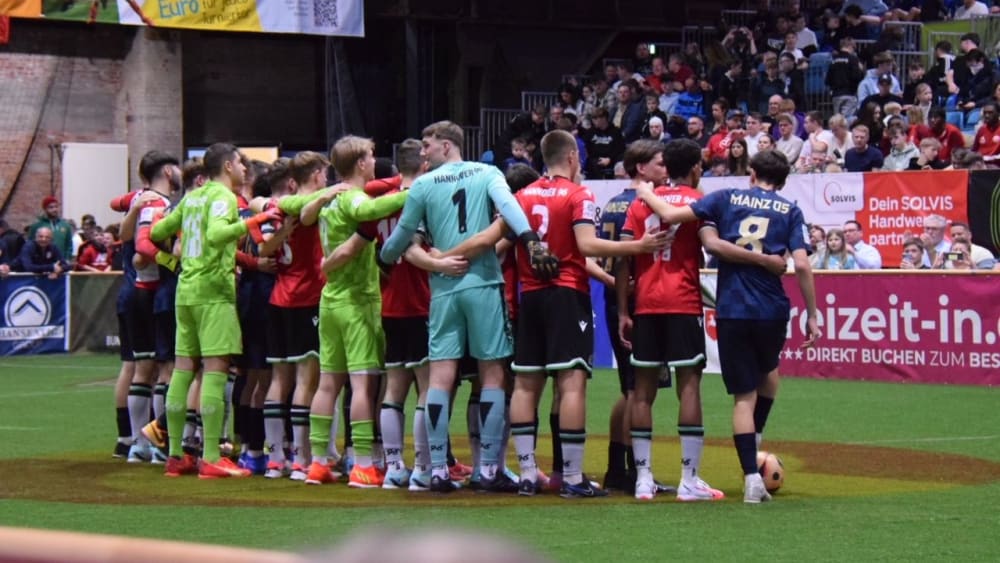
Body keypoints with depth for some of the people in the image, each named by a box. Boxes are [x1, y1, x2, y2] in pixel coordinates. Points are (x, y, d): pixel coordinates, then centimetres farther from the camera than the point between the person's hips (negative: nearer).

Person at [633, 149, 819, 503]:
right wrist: (811, 315, 0)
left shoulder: (727, 198, 5)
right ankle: (755, 440, 27)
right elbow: (801, 264, -6)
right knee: (768, 371, 31)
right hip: (772, 311, 0)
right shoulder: (789, 211, 5)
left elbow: (671, 215, -3)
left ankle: (752, 476, -4)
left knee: (744, 395, 4)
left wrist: (646, 195, 16)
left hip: (731, 311, 0)